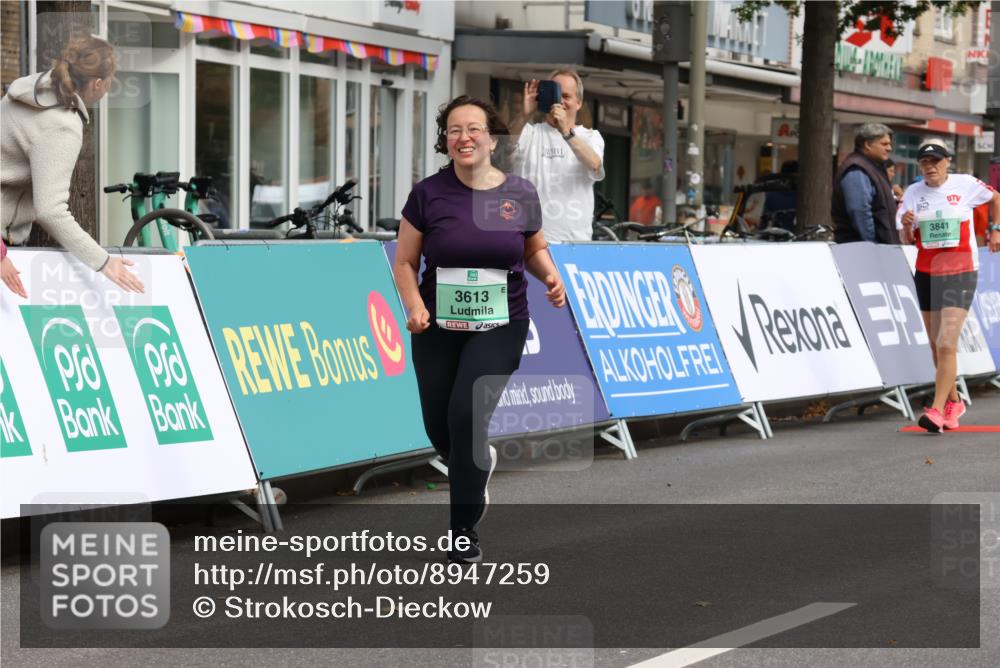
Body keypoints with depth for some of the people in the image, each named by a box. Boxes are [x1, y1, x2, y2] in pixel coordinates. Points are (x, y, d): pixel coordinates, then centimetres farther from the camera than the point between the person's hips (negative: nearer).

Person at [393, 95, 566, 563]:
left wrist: (551, 276, -6)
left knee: (466, 414, -19)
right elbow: (405, 262, 2)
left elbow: (535, 249, 15)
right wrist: (414, 305, -15)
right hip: (438, 328, 2)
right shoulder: (428, 195, -5)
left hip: (499, 327, -2)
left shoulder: (519, 194, -2)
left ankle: (465, 529, -3)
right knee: (439, 428, 8)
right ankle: (479, 463, 46)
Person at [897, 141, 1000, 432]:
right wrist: (906, 226, -16)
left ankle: (937, 410, -17)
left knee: (946, 345, -16)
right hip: (926, 274, 4)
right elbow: (907, 240, 4)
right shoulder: (913, 193, 3)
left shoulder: (965, 184, -5)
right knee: (936, 346, 11)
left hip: (960, 274, -4)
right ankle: (953, 402, 28)